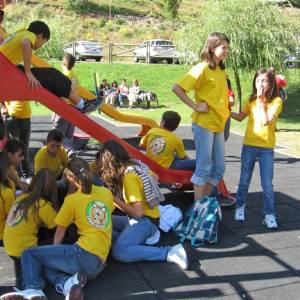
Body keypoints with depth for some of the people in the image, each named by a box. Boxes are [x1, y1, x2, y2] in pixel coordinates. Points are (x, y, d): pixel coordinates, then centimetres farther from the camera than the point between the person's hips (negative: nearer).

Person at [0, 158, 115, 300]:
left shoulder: (72, 200, -1)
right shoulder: (106, 192, 11)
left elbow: (59, 233, 8)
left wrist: (54, 255, 20)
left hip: (84, 254, -6)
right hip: (100, 263, 6)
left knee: (29, 254, 7)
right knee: (44, 264, 19)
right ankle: (69, 283, -8)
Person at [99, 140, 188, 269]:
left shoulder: (129, 177, -20)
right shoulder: (135, 165, 4)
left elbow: (137, 212, -24)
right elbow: (154, 177, 22)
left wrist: (114, 200, -15)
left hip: (145, 220, -9)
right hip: (138, 218, 9)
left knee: (119, 252, -27)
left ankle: (169, 253, -21)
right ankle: (142, 238, -3)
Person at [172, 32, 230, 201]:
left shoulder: (222, 70, 12)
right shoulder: (202, 68, -11)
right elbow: (177, 88, -18)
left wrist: (226, 110, 12)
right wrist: (195, 106, -18)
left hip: (219, 124, 8)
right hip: (204, 124, -8)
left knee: (219, 167, 11)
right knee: (204, 167, -3)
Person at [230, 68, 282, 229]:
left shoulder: (276, 101, -7)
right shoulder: (252, 100, 7)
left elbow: (265, 121, -19)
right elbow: (240, 117, 9)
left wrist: (261, 101, -16)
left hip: (266, 148, -3)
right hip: (249, 145, 3)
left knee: (267, 184, -1)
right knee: (244, 180, 10)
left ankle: (269, 214, 11)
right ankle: (240, 206, 28)